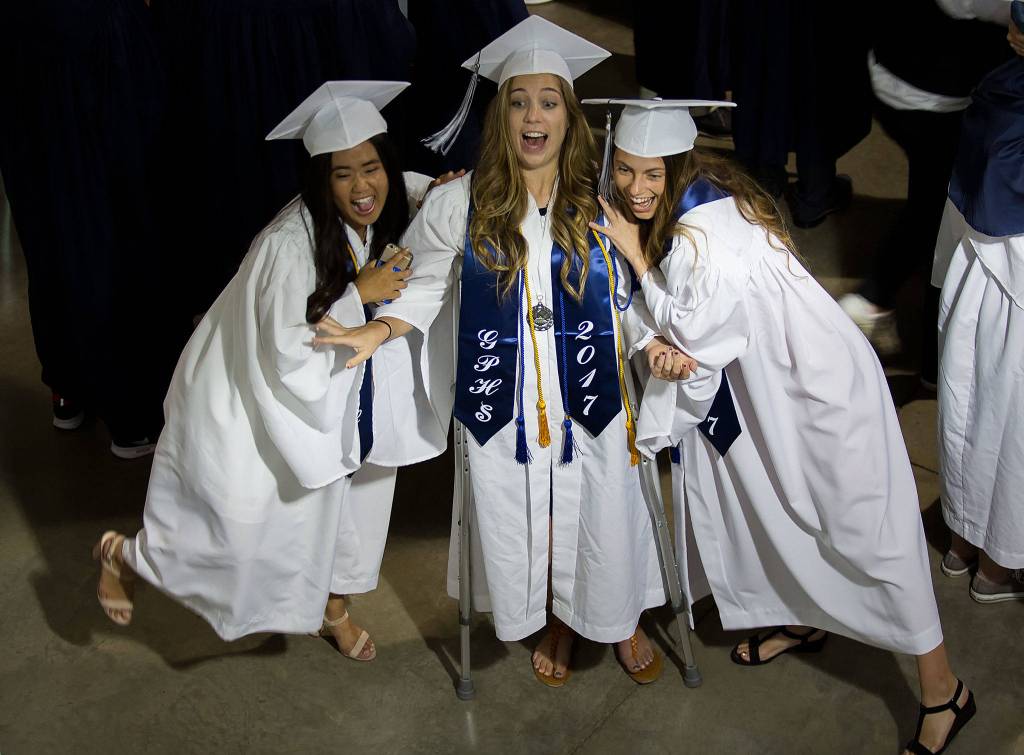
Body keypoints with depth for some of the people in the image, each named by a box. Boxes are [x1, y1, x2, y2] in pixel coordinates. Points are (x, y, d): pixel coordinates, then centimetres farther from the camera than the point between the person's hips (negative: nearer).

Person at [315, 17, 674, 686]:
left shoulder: (601, 201, -2)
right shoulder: (461, 205, -3)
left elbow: (631, 293, 6)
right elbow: (427, 281, 3)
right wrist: (380, 330, -12)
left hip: (592, 398, 0)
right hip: (505, 404, 0)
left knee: (602, 514, 11)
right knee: (523, 520, 13)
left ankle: (622, 622, 39)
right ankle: (558, 624, 40)